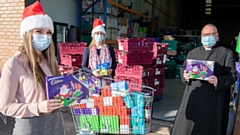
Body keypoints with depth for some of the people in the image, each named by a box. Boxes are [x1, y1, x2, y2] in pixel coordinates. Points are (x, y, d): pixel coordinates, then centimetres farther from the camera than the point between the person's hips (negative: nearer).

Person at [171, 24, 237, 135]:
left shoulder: (226, 53, 3)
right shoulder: (193, 52, 14)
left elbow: (232, 75, -2)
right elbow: (183, 68, 18)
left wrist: (218, 81, -21)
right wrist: (185, 75, -5)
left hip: (213, 100, -3)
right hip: (193, 97, 3)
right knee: (186, 125, 7)